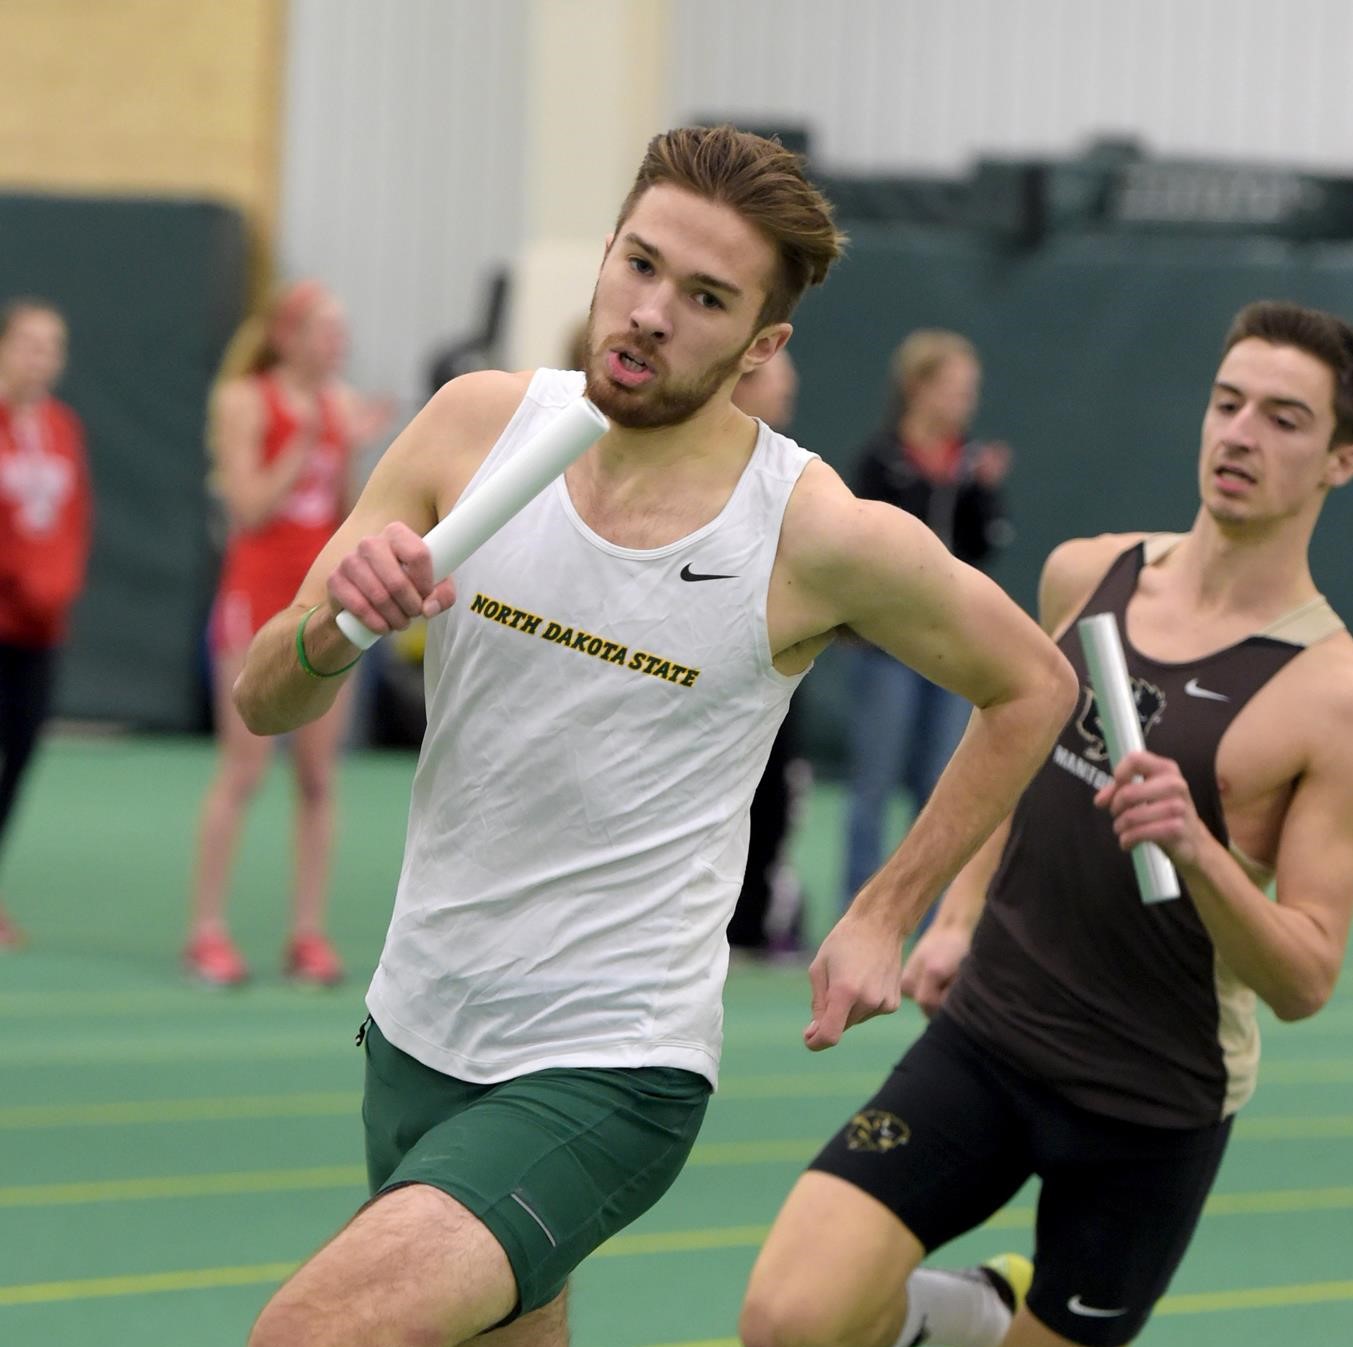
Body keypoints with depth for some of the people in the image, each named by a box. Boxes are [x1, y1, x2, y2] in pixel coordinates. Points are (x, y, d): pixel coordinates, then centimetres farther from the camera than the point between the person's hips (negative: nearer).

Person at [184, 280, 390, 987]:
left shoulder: (342, 405, 9)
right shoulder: (244, 401, -5)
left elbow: (352, 517, 8)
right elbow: (248, 507, -13)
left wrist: (359, 448, -6)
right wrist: (309, 444, -17)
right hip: (257, 595, -5)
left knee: (319, 773, 3)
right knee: (244, 766, -7)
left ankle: (309, 933, 6)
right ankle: (206, 930, -1)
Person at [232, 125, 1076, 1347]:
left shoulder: (822, 537, -13)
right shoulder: (479, 424, -3)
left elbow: (1033, 686, 5)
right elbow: (265, 704, 1)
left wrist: (884, 917, 3)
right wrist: (336, 623, -21)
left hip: (606, 1074, -6)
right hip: (416, 1036, 6)